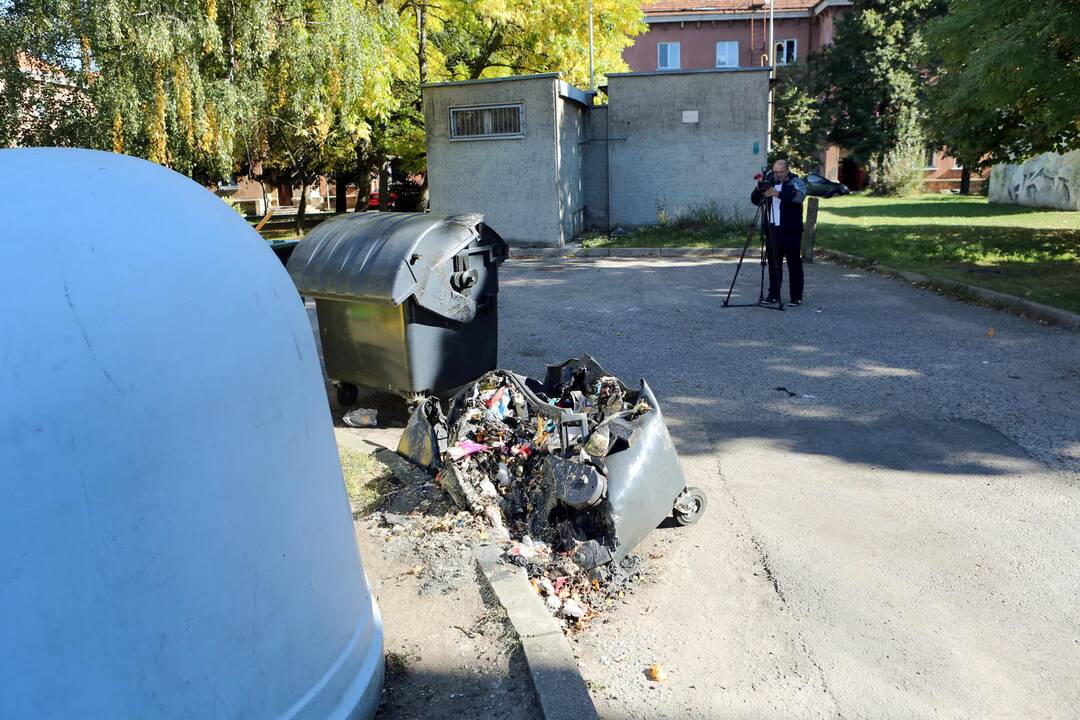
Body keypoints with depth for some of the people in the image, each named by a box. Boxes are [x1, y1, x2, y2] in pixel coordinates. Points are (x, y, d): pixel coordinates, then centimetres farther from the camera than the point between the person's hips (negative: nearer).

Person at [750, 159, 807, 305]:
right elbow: (755, 200, 7)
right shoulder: (768, 181, 11)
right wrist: (758, 190, -14)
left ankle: (796, 297, 3)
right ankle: (773, 295, 16)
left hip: (791, 231, -4)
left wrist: (778, 194, -35)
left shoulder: (796, 182, -3)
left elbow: (800, 196, -23)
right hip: (772, 229, 4)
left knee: (794, 263, -1)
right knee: (773, 264, 8)